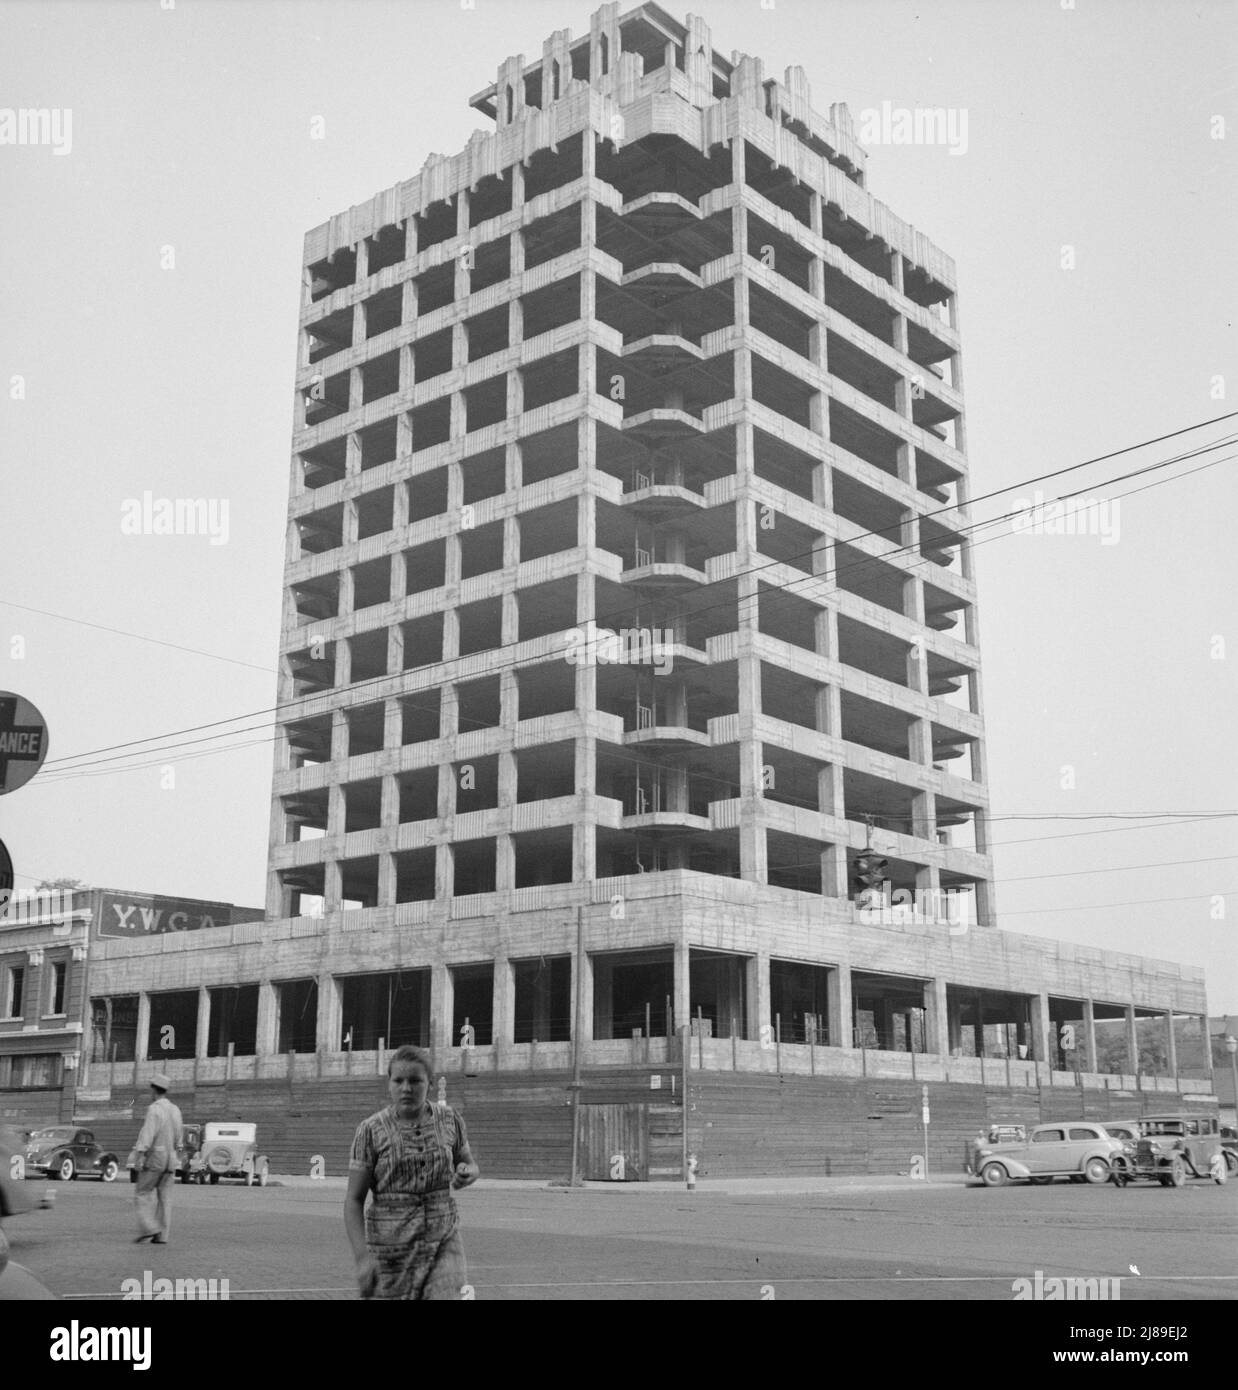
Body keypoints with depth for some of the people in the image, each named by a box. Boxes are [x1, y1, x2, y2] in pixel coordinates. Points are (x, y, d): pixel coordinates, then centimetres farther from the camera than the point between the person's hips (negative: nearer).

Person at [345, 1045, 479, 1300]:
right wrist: (362, 1257, -16)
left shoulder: (449, 1119, 2)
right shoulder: (371, 1130, -6)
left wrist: (467, 1173, -7)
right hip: (390, 1248, -1)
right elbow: (354, 1200, -5)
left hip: (443, 1245, 1)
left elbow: (470, 1165, 17)